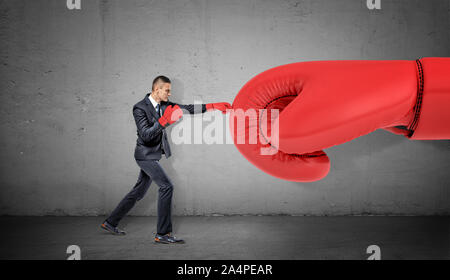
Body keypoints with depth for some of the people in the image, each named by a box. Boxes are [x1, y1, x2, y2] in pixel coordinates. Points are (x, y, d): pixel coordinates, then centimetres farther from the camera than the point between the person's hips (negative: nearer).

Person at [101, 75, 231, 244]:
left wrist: (212, 107, -1)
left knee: (139, 192, 15)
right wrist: (164, 121, -34)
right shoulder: (140, 108, -17)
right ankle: (163, 234, -11)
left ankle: (110, 223, 29)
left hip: (153, 156, 9)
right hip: (145, 155, -9)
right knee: (166, 186, -17)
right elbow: (145, 135, -25)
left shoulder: (164, 105, 5)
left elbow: (187, 109, 5)